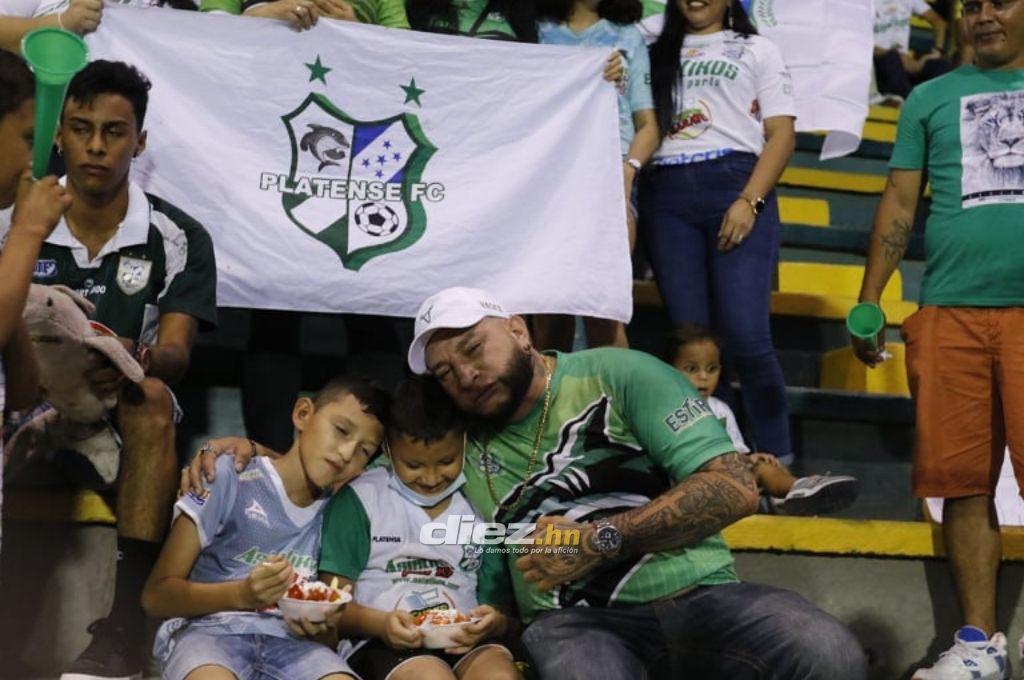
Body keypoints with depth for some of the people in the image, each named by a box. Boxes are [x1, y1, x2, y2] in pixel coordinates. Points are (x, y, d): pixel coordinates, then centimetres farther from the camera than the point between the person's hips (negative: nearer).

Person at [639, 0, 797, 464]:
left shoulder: (756, 50, 16)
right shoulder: (656, 54, 24)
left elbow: (782, 134, 6)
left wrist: (749, 201, -10)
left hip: (736, 187, -3)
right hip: (666, 198, 3)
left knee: (745, 335, -14)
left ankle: (778, 464, -4)